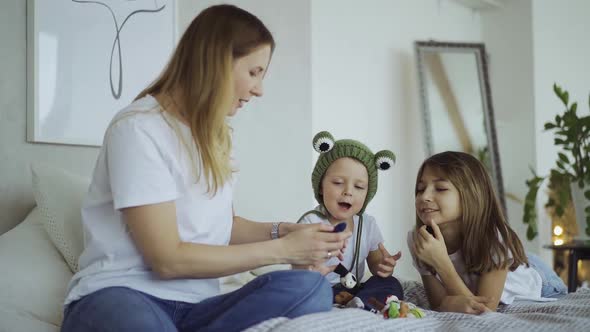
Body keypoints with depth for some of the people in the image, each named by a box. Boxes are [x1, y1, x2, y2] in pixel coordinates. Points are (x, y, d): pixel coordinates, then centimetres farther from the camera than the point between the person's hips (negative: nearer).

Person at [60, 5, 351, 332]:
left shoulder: (214, 135, 17)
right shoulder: (139, 128, -10)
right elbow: (167, 259, -14)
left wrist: (282, 231, 4)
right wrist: (281, 249, -11)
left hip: (194, 305, 9)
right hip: (119, 295, -8)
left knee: (310, 288, -24)